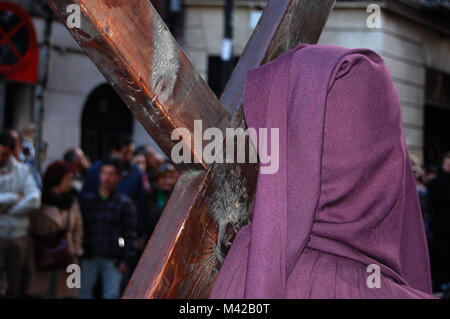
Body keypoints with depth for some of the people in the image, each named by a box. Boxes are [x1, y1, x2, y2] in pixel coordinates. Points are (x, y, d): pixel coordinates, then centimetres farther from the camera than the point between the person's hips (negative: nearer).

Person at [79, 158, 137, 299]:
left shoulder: (125, 203, 2)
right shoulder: (86, 199, 8)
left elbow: (130, 233, 0)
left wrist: (126, 260, -6)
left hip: (113, 259, -2)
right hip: (89, 256, 2)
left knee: (112, 295, -2)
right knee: (83, 292, 5)